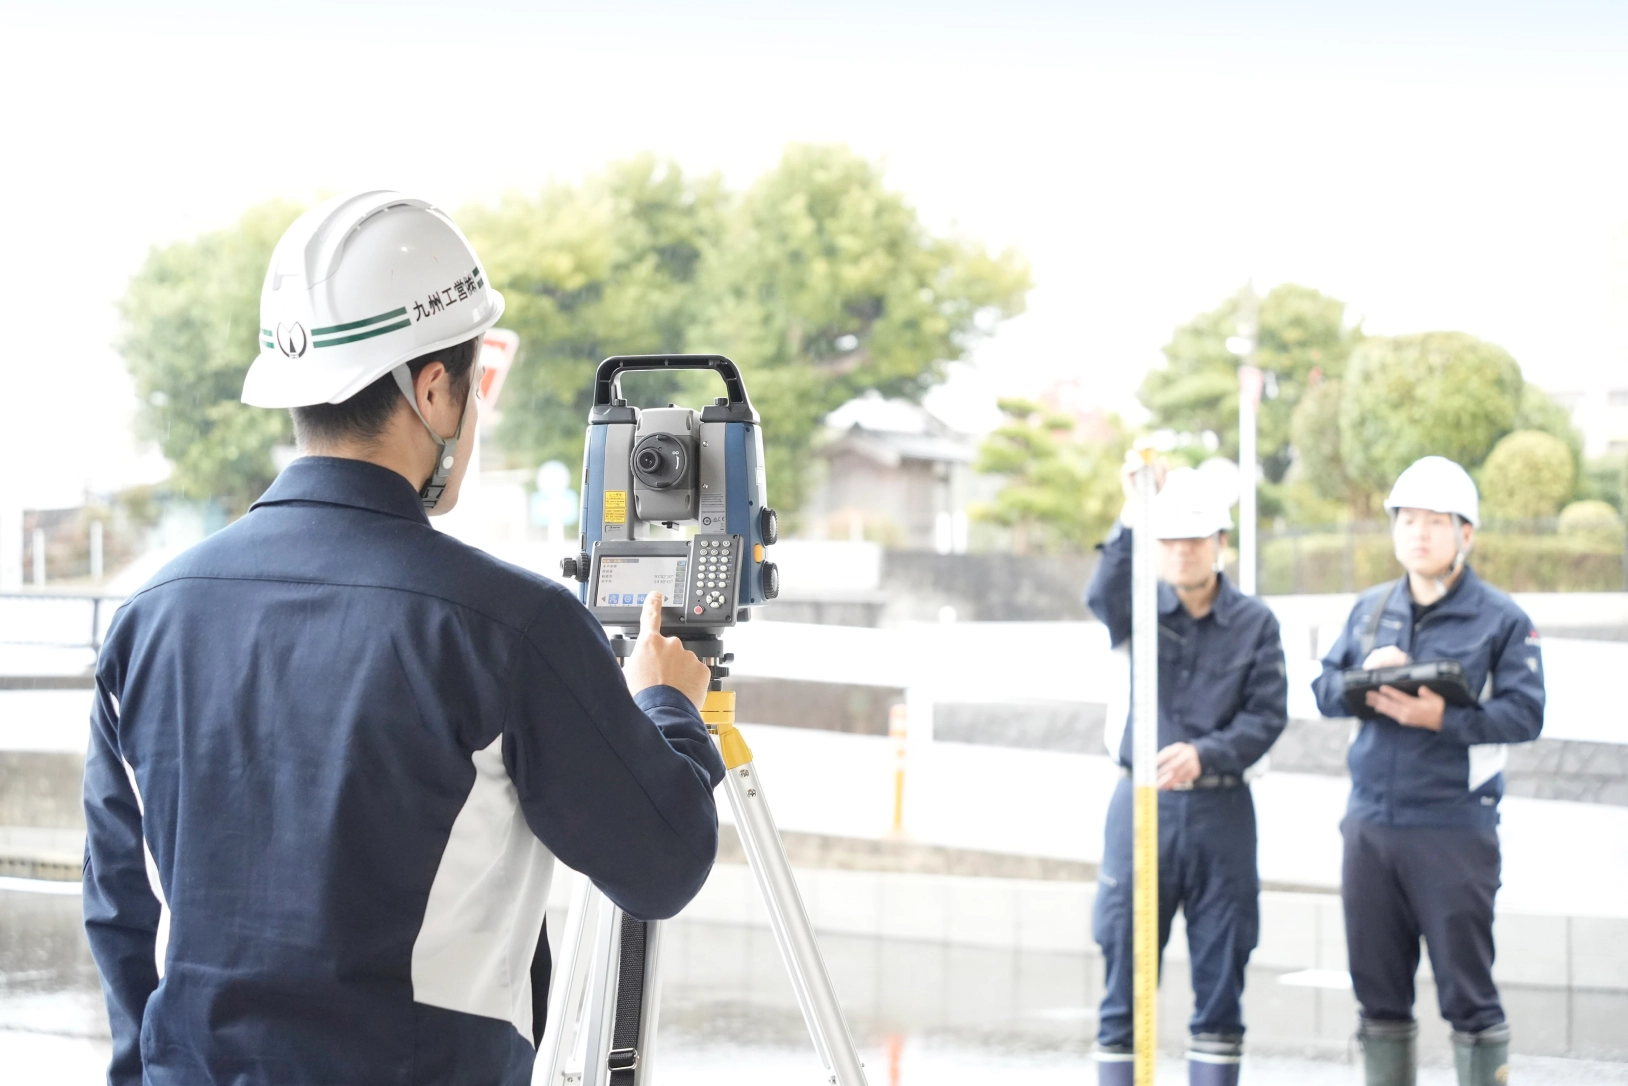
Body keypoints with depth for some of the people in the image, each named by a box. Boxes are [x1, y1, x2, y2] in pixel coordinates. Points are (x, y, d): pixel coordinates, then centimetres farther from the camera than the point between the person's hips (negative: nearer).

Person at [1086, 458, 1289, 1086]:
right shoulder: (1143, 610, 4)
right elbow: (1103, 597, -20)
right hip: (1142, 805, 0)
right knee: (1124, 982, 2)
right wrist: (1130, 518, -34)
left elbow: (1267, 716, -4)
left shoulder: (1254, 623, 3)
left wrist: (1203, 754, -21)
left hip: (1221, 810, 0)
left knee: (1220, 983, 4)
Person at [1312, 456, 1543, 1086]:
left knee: (1467, 993, -2)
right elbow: (1324, 689, 12)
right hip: (1370, 822, 5)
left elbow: (1525, 714, -11)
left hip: (1454, 828, -5)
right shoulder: (1370, 610, 13)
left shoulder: (1501, 619, -3)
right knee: (1378, 988, 11)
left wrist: (1442, 718, -22)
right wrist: (1362, 684, -10)